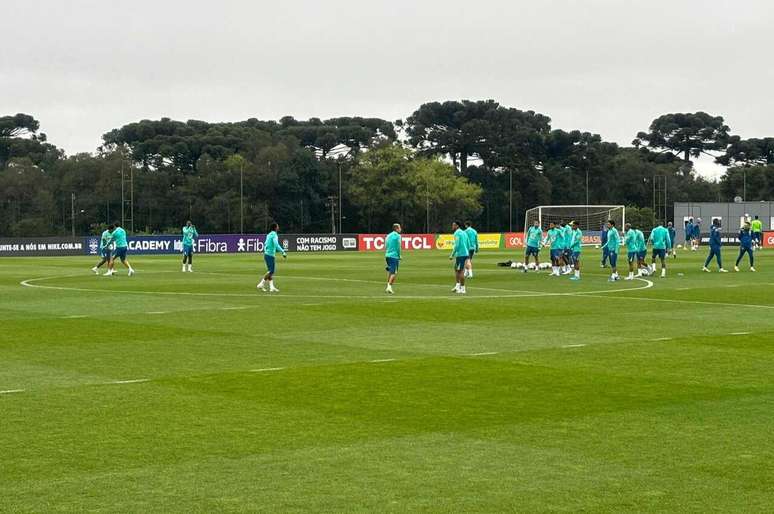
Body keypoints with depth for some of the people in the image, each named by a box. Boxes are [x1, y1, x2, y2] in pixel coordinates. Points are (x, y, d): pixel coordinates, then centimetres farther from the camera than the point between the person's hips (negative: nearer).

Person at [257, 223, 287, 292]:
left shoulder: (269, 235, 15)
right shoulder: (274, 235, -13)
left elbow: (265, 244, 24)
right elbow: (276, 245, -25)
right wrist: (283, 252, -26)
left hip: (267, 254, 9)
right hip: (270, 255, -9)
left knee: (270, 271, 8)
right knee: (271, 271, -8)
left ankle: (271, 287, 4)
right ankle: (261, 284, -6)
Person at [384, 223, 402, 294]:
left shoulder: (388, 235, 15)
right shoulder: (398, 236, -6)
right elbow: (398, 247, -9)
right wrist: (399, 257, -2)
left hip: (387, 255, 7)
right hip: (394, 256, -7)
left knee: (390, 271, 18)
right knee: (393, 272, -5)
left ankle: (388, 286, 18)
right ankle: (389, 287, -14)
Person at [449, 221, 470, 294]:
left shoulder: (457, 233, -11)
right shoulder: (464, 233, 17)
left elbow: (456, 245, -19)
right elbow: (468, 245, 18)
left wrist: (452, 255, -14)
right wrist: (467, 254, 24)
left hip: (460, 254, -9)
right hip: (465, 253, 9)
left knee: (461, 271, -5)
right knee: (456, 269, 17)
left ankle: (462, 289, -3)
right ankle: (457, 286, 16)